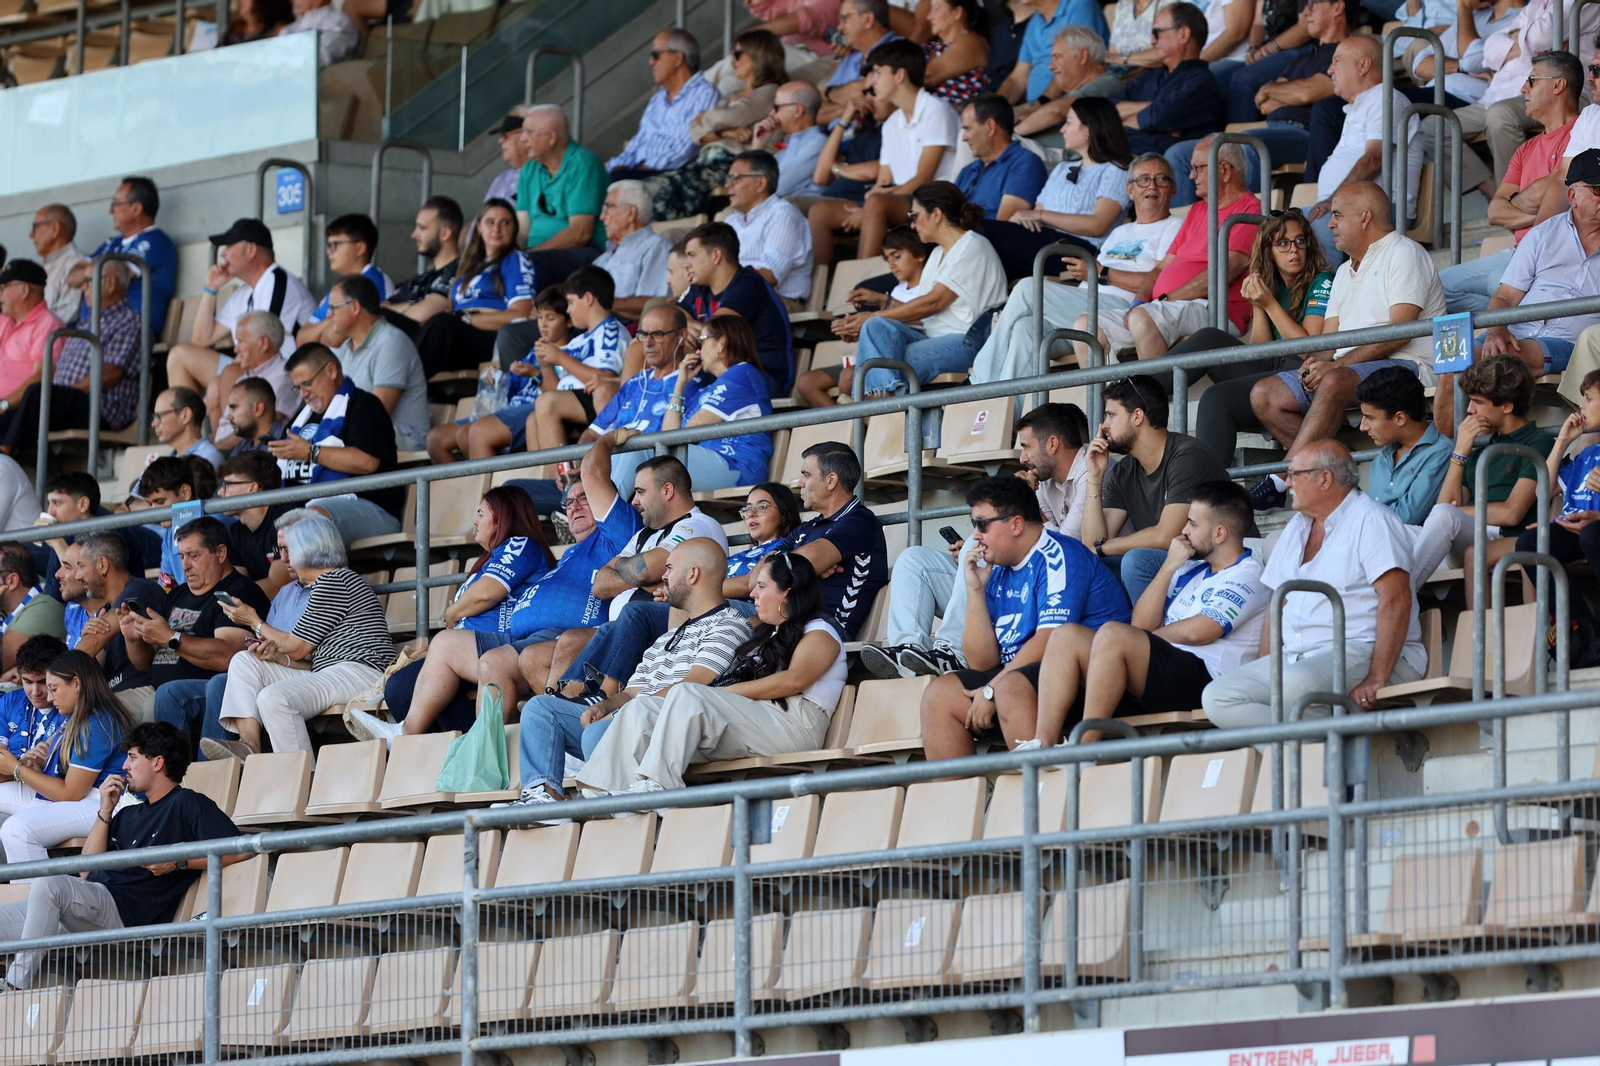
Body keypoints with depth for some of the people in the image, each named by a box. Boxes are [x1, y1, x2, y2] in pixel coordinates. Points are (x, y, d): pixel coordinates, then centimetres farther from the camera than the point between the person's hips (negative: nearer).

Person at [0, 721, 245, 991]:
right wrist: (105, 812, 15)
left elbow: (239, 850, -9)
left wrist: (179, 862, -17)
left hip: (126, 914, -9)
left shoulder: (188, 805, 5)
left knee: (48, 883, -34)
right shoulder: (129, 814, 30)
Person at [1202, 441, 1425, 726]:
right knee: (1216, 697, -14)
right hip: (1296, 658, 8)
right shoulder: (1296, 529, 22)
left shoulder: (1370, 521, -4)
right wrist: (1263, 674, 5)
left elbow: (1396, 601, -16)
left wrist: (1376, 679, -25)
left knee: (1294, 684, -39)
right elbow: (1279, 606, 21)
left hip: (1363, 653, -8)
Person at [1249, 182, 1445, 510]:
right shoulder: (1346, 271, 26)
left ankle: (1280, 482, -39)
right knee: (1263, 395, -8)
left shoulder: (1403, 253, -2)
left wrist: (1339, 363, -19)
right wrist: (1315, 361, -5)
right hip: (1347, 367, 9)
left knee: (1334, 382, -38)